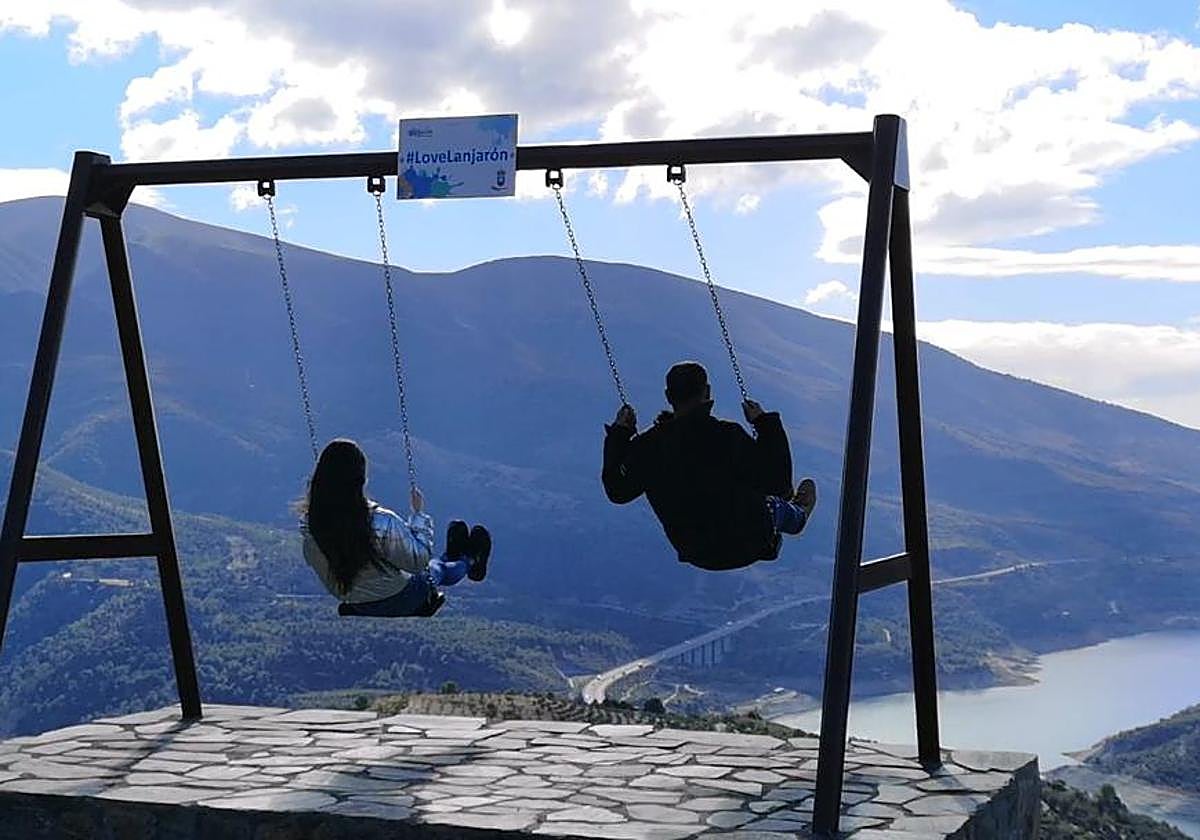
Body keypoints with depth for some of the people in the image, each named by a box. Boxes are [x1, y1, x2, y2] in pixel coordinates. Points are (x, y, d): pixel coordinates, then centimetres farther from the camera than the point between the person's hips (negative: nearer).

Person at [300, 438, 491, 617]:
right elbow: (420, 559, -22)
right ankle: (469, 561, 59)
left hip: (354, 605, 5)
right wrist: (419, 514, -11)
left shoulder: (309, 523, -21)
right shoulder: (382, 523, -37)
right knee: (437, 568, 28)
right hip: (398, 603, -5)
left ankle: (455, 556, 60)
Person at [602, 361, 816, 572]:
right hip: (745, 548, -4)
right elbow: (778, 482, -16)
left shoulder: (648, 446, -18)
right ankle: (797, 517, 62)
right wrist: (764, 423, -8)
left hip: (694, 554, 4)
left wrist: (619, 433, 8)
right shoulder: (728, 437, -28)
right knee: (772, 504, 29)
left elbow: (617, 491, 0)